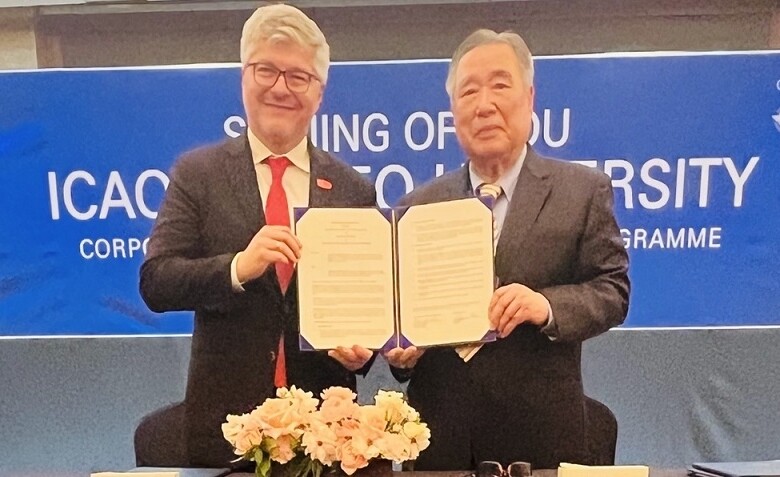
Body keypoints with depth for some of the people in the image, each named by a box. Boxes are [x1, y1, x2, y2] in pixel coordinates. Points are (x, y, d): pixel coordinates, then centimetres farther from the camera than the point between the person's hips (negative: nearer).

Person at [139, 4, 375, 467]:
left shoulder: (354, 189, 1)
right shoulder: (197, 173, -2)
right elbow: (155, 283, -8)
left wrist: (362, 349, -14)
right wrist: (237, 267, -24)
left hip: (325, 419, 1)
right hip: (226, 415, -1)